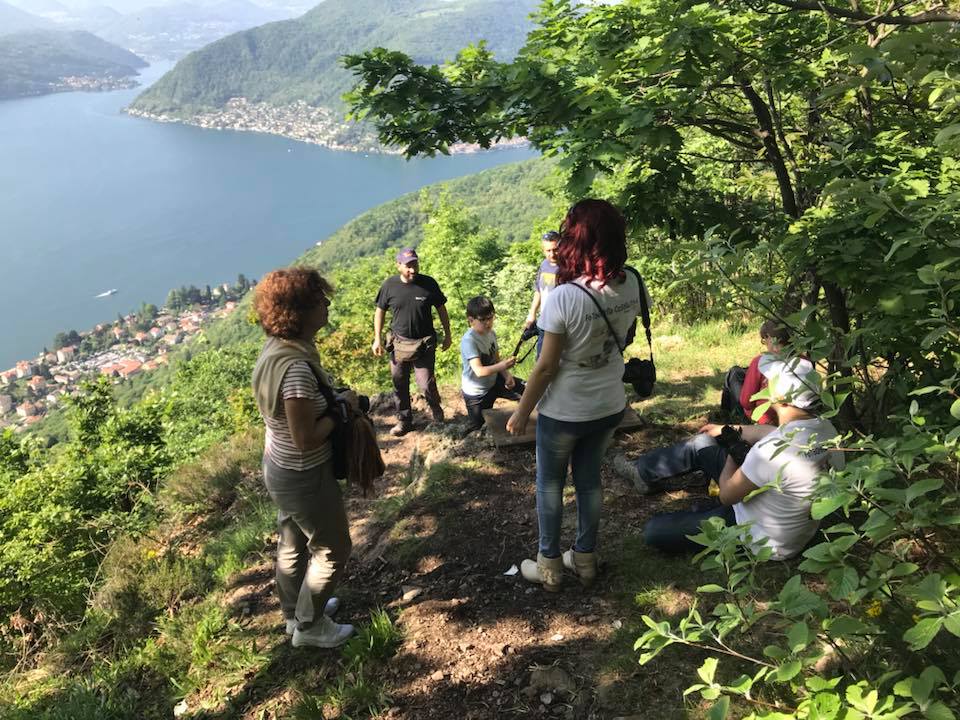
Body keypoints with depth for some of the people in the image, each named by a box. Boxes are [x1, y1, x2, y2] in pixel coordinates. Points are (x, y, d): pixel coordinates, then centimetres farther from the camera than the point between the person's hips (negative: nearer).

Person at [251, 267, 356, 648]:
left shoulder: (276, 347, -4)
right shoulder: (297, 367, -34)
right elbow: (306, 438, -30)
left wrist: (334, 399, 2)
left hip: (280, 466, 9)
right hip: (305, 477, -9)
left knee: (293, 543, 27)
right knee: (332, 550, 14)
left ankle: (294, 612, 50)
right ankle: (309, 626, 33)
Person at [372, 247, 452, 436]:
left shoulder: (429, 283, -9)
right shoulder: (389, 285, -7)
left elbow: (441, 309, 3)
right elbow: (380, 311, 4)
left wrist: (447, 335, 7)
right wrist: (377, 339, 1)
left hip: (424, 343, -2)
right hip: (399, 343, 2)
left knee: (426, 385, -6)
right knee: (400, 385, 10)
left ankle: (436, 408, 26)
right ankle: (404, 420, 28)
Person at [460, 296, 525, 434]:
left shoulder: (491, 333, -5)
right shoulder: (468, 340, -29)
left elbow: (496, 359, 5)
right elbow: (479, 371, -37)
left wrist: (507, 375, -12)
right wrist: (502, 366, -49)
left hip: (493, 382, 7)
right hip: (476, 393, -7)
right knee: (477, 428, 6)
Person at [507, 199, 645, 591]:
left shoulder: (563, 298, -27)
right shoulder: (631, 284, -10)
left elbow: (546, 367, -19)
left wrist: (521, 413, -8)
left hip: (564, 411, -5)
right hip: (609, 405, 5)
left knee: (549, 483, 16)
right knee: (589, 478, 23)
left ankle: (549, 566, 30)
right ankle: (585, 558, 38)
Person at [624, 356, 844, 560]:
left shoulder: (774, 450, -38)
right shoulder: (824, 426, -12)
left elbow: (727, 495, -22)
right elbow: (776, 431, 12)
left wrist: (733, 452, -4)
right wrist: (729, 430, 22)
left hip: (765, 542, -8)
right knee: (702, 443, 13)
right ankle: (638, 470, 30)